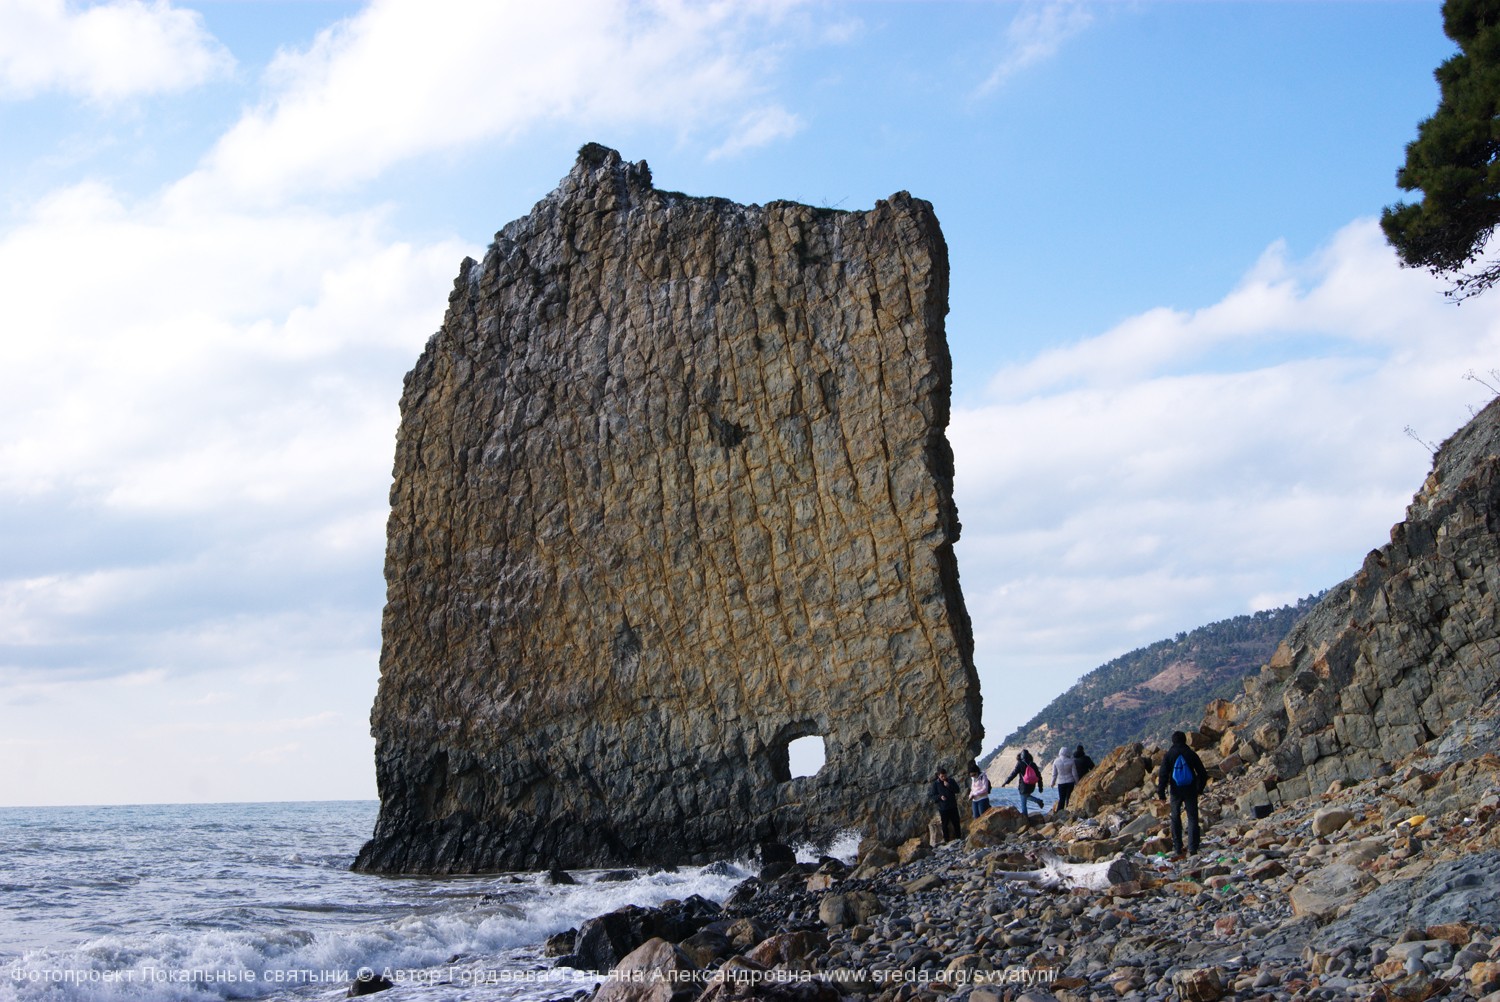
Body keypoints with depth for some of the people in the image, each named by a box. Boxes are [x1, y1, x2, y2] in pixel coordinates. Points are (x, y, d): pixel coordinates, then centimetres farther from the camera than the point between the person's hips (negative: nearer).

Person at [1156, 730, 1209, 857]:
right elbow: (1203, 773, 4)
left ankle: (1177, 849, 11)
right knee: (1192, 819, 3)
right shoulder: (1191, 754, -1)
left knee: (1175, 819, 12)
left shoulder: (1168, 755, -3)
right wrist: (1199, 788, 18)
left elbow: (1163, 775, -7)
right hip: (1190, 791, 0)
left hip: (1176, 791, 0)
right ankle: (1192, 849, -7)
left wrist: (1160, 793, -1)